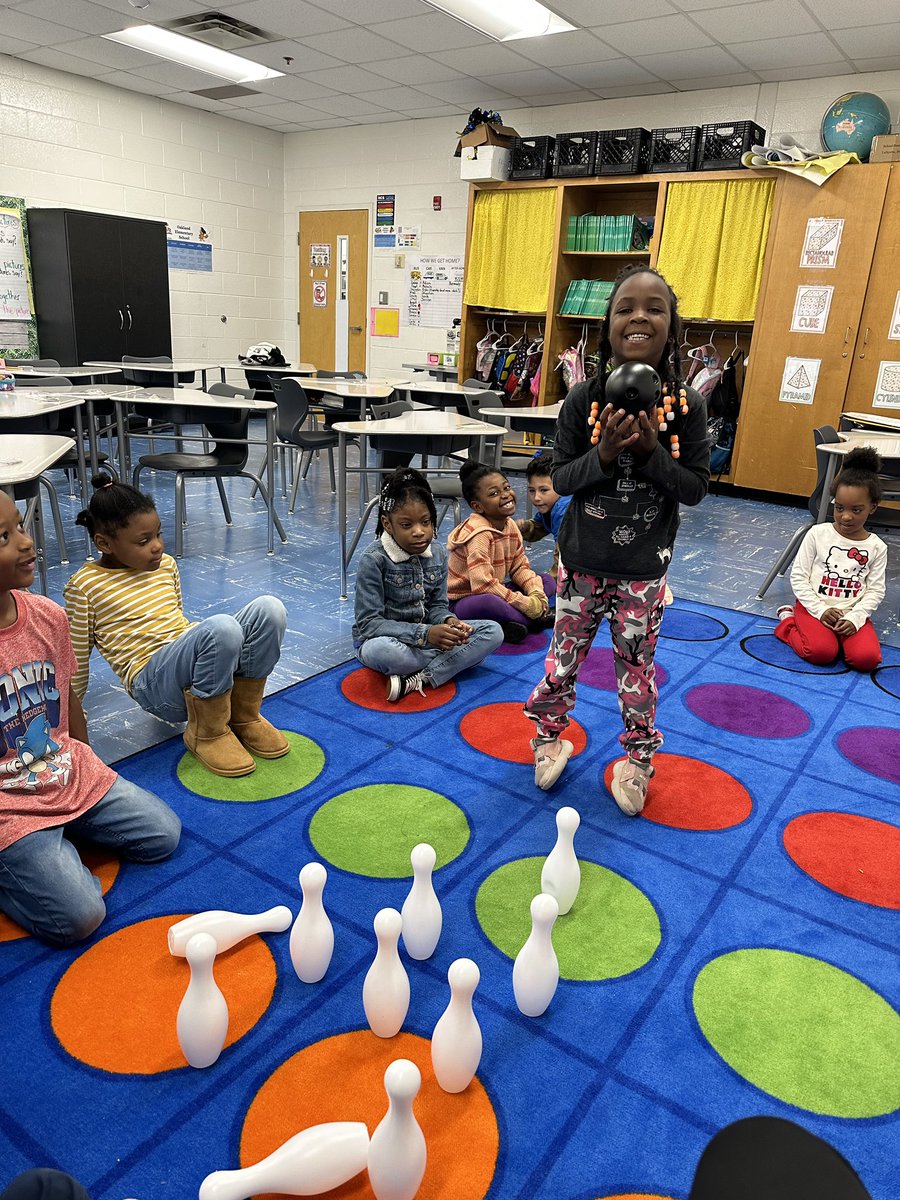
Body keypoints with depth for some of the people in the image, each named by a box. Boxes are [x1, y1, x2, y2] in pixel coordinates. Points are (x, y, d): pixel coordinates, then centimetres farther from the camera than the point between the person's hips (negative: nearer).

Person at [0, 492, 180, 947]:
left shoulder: (47, 615, -5)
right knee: (76, 917, -14)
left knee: (162, 836, 7)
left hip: (72, 775, 6)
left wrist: (87, 768, 14)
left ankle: (63, 834, 18)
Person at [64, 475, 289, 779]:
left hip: (189, 667, 6)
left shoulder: (166, 565, 14)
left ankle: (244, 715, -5)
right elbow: (76, 660, 4)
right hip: (153, 684, -6)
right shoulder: (84, 586, -4)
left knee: (269, 608, -19)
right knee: (221, 627, -36)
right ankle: (207, 732, -13)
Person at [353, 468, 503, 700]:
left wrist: (449, 621, -22)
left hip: (429, 635, 7)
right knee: (380, 651, -43)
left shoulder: (437, 553, -2)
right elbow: (369, 623, -21)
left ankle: (419, 680, -23)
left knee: (493, 631, -12)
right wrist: (424, 634, -31)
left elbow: (437, 605, 4)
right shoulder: (374, 560, -18)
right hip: (385, 638, -6)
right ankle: (446, 662, -16)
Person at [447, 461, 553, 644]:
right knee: (488, 603, -43)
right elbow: (484, 585, -31)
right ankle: (534, 619, -16)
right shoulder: (479, 534, -25)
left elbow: (520, 566, 7)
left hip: (494, 593, 9)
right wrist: (526, 604, -25)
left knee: (547, 581, 8)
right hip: (462, 601, -9)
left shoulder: (510, 526, 2)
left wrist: (536, 594, -14)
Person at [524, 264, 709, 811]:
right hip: (583, 561, 1)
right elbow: (561, 478, -6)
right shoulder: (584, 399, -8)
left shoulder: (687, 404, -8)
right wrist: (604, 454, -23)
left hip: (644, 569, 0)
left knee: (637, 668, 13)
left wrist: (652, 451, -21)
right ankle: (549, 737, 39)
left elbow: (696, 487, -7)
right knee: (564, 658, 14)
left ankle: (638, 760, 34)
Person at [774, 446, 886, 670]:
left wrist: (854, 618, -15)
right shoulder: (818, 534, -3)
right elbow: (798, 577, -3)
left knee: (867, 658, -23)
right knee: (822, 652, -27)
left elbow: (875, 591, 1)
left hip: (853, 613, 2)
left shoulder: (877, 547, 3)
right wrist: (821, 610, -12)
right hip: (814, 607, -2)